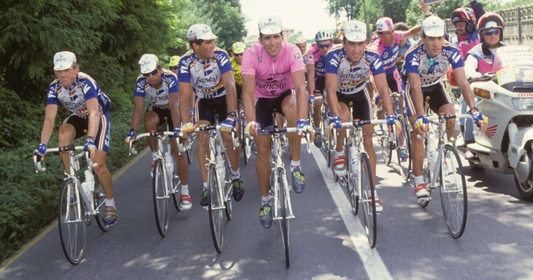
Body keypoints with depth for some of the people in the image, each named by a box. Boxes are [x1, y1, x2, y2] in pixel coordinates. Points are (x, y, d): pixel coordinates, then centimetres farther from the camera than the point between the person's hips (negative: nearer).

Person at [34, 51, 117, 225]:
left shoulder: (86, 83, -32)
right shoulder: (54, 88, -19)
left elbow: (94, 113, -43)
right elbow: (49, 118, -24)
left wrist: (90, 139, -56)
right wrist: (42, 144, -37)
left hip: (99, 117, -4)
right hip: (78, 117, 4)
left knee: (98, 165, -14)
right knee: (63, 136, -31)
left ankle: (110, 203, 7)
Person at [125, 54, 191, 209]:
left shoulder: (170, 78, -32)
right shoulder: (141, 82, -24)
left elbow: (174, 105, -40)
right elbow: (138, 108, -29)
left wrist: (177, 129, -51)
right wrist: (133, 130, -43)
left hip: (172, 111, -2)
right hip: (155, 110, 2)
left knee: (178, 150, -13)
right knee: (149, 122, -36)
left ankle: (185, 192, -3)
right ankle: (155, 157, -11)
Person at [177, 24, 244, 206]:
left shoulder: (220, 56, -27)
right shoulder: (186, 61, -23)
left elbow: (230, 85, -36)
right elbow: (184, 94, -25)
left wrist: (231, 116, -46)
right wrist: (186, 123, -36)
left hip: (224, 98, -1)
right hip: (204, 101, 1)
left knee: (230, 135, -15)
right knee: (203, 138, -13)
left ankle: (235, 175, 10)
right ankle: (207, 186, -4)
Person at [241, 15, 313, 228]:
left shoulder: (292, 51, -28)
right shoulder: (251, 54, -27)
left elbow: (300, 87, -38)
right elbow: (248, 90, -34)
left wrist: (303, 120, -52)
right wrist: (251, 122, -50)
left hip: (285, 94, -1)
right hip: (262, 99, 1)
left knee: (292, 107, -37)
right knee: (263, 149, -6)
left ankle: (295, 166, -21)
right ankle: (265, 200, 14)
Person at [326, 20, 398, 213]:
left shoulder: (373, 58, -28)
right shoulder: (334, 56, -34)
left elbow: (383, 89, -32)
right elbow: (331, 89, -41)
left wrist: (390, 115, -46)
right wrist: (335, 117, -54)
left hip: (359, 93, 2)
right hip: (338, 94, -2)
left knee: (368, 138, -4)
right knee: (343, 118, -35)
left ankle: (372, 192, 3)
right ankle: (339, 153, -4)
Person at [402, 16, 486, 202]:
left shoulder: (451, 52, -27)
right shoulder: (413, 55, -35)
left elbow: (463, 82, -32)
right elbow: (416, 87, -44)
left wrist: (473, 109, -45)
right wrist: (420, 116, -57)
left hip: (435, 85, 3)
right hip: (413, 87, -3)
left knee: (450, 119, -20)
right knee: (419, 130, -16)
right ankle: (419, 182, -9)